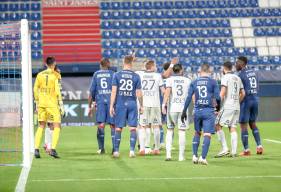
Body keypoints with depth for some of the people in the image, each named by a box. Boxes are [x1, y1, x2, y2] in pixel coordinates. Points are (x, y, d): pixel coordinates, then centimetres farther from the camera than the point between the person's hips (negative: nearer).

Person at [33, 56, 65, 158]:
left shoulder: (40, 75, 7)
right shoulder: (55, 75, -6)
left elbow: (35, 89, 10)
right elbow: (57, 91, -10)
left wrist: (37, 103, 20)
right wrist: (61, 105, -6)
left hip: (41, 104, 4)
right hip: (52, 104, -4)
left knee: (41, 126, 14)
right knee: (57, 127, 1)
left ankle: (36, 149, 6)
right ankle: (53, 149, -12)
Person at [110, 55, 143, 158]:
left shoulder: (117, 75, 0)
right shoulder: (136, 76, 0)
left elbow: (114, 91, -4)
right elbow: (139, 93, 1)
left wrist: (111, 106, -2)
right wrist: (141, 106, 11)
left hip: (120, 104, 0)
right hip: (132, 104, 0)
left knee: (118, 128, 5)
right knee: (133, 128, 3)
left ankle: (116, 151, 6)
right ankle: (132, 151, -1)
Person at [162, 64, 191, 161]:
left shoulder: (170, 79, 4)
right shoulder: (187, 80, 8)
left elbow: (167, 91, -11)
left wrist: (164, 104, -15)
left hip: (172, 108, 0)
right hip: (183, 108, 0)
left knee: (169, 130, 10)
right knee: (182, 131, 3)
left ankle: (168, 154, 1)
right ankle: (181, 155, 2)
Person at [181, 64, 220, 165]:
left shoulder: (194, 82, 6)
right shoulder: (213, 82, -2)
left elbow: (189, 97, 1)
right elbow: (217, 97, -6)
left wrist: (184, 111, 4)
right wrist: (218, 106, 14)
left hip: (197, 111, 3)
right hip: (208, 111, -3)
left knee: (197, 133, 19)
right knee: (207, 135, -3)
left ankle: (194, 156, 14)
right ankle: (203, 157, -12)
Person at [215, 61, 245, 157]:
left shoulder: (225, 77, -6)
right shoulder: (237, 78, 16)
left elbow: (223, 92, -15)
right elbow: (243, 93, 18)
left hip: (228, 106, -7)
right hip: (237, 107, 7)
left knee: (217, 125, -1)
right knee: (233, 128, 7)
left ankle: (224, 149, -10)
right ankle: (234, 152, 0)